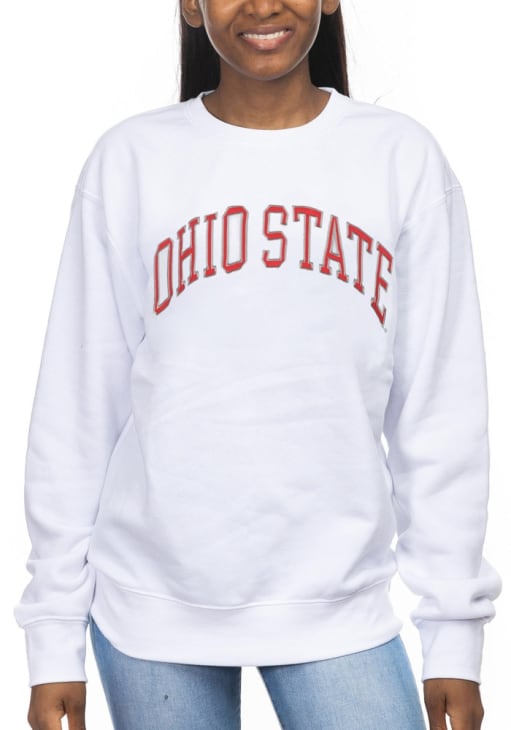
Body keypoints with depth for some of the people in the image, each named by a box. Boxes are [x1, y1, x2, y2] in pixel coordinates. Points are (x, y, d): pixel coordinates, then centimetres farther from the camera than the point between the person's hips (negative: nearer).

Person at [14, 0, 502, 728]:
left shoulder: (404, 158, 0)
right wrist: (55, 633, 1)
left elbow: (443, 409, 2)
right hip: (152, 606, 0)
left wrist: (454, 626, 1)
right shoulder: (130, 160, -1)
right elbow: (76, 407, 1)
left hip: (337, 604, 0)